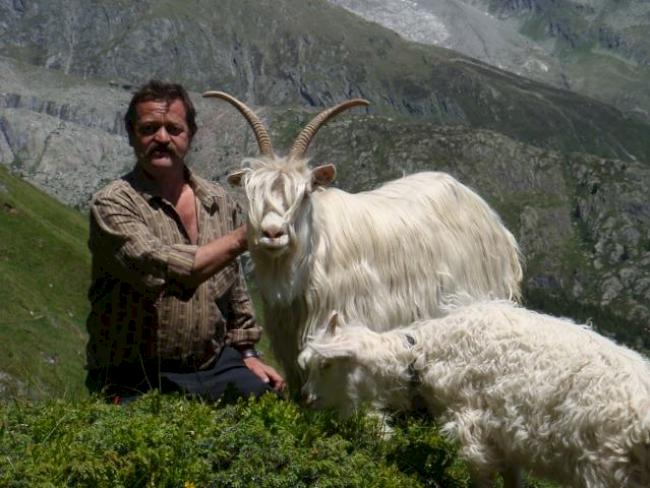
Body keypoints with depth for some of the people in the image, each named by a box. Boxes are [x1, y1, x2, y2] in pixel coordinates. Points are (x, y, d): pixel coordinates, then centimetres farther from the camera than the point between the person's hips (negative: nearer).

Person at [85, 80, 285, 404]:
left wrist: (246, 352, 14)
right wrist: (243, 237, -20)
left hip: (217, 365, 5)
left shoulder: (219, 203, 11)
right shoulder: (112, 205, -8)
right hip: (139, 381, -5)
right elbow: (161, 271, -24)